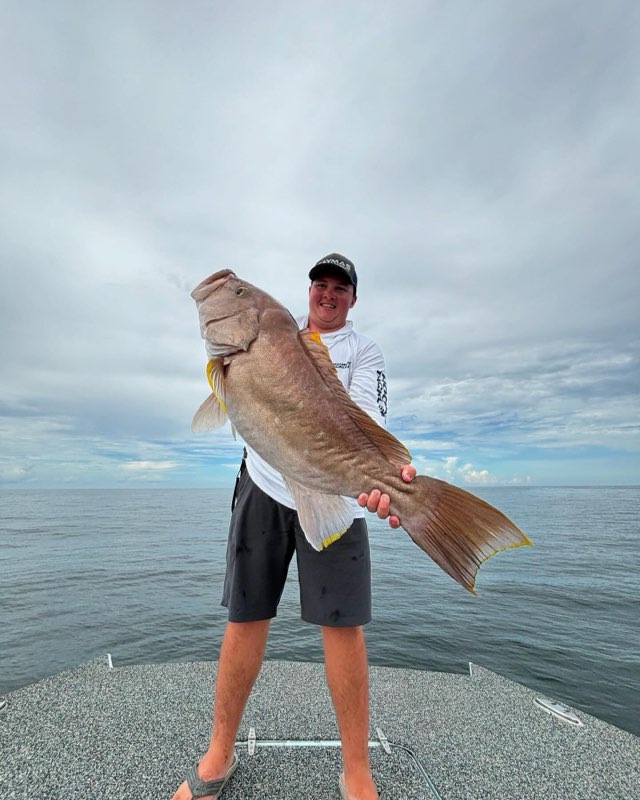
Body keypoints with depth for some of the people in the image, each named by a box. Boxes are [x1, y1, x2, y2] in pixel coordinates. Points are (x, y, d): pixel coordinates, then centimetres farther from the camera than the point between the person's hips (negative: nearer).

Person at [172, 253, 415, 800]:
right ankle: (219, 755, 26)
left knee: (343, 624, -4)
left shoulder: (365, 351, 4)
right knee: (245, 617, 6)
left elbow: (366, 417, -14)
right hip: (264, 482, 3)